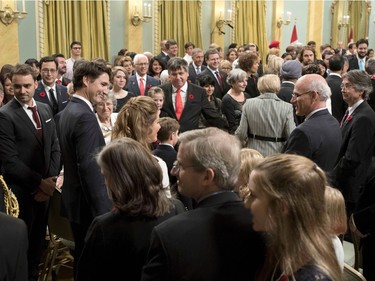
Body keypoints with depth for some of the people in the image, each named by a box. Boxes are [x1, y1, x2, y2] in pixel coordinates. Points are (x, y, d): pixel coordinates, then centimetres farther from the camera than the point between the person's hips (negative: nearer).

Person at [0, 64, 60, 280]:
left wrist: (51, 180, -4)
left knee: (38, 239, 17)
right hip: (20, 190, -6)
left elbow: (55, 147, 9)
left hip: (45, 187, 6)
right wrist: (39, 183, -15)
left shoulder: (45, 109, 7)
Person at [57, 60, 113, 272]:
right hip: (89, 204, -10)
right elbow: (89, 168, -26)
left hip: (77, 199, 10)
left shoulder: (68, 111, 10)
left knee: (84, 258, 21)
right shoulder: (84, 116, -21)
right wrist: (103, 211, -23)